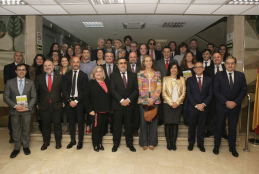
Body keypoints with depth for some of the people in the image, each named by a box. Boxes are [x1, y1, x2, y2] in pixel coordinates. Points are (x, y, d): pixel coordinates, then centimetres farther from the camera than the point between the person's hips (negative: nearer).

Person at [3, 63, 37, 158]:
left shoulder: (31, 83, 2)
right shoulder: (9, 82, 1)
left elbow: (33, 97, 0)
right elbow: (5, 97, -2)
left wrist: (27, 107, -13)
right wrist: (15, 106, -15)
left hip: (27, 110, 0)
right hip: (14, 110, 0)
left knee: (26, 130, 11)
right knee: (16, 131, 10)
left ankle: (26, 146, 29)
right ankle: (16, 148, 26)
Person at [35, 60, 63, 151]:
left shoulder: (59, 76, 0)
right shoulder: (39, 77, 5)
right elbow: (37, 92, 7)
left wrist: (63, 101, -3)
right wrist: (37, 103, 4)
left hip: (57, 105, -1)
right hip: (44, 106, 1)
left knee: (57, 124, 9)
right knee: (45, 124, 11)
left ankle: (58, 141, 26)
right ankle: (46, 142, 28)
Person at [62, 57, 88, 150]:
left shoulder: (84, 75, 2)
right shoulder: (66, 75, 9)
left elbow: (84, 90, -4)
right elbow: (64, 89, 3)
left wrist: (76, 101, -12)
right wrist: (69, 100, -10)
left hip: (79, 101, -2)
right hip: (69, 101, 2)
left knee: (80, 121, 4)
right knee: (71, 121, 10)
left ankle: (80, 141, 16)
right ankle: (72, 140, 23)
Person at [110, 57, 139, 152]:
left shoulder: (133, 75, 9)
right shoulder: (113, 75, 4)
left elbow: (136, 90, 1)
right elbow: (112, 90, -6)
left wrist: (128, 100, -13)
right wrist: (121, 100, -16)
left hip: (129, 104, 1)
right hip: (117, 104, -1)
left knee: (129, 125, 11)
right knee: (117, 125, 6)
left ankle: (129, 143, 24)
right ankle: (116, 144, 21)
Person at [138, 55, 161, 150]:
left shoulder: (157, 73, 9)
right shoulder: (140, 73, 6)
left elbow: (159, 88, 1)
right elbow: (140, 88, 0)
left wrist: (153, 98, -11)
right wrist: (147, 98, -11)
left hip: (155, 100, 1)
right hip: (143, 100, -1)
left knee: (153, 121, 5)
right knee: (143, 122, 3)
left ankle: (152, 142, 18)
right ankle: (144, 143, 15)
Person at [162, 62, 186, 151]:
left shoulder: (182, 79, 9)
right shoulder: (165, 79, 6)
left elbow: (183, 93, 4)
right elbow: (163, 93, -1)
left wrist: (177, 102, -9)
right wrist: (171, 103, -9)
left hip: (178, 104, 1)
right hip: (167, 104, -1)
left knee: (175, 123, 2)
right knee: (168, 123, -1)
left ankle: (174, 142, 11)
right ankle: (168, 142, 9)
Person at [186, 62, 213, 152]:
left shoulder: (209, 80, 8)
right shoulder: (190, 80, 4)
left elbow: (210, 94, 1)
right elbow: (188, 94, -2)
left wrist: (203, 104, -12)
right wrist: (196, 105, -11)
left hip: (204, 107, 1)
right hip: (192, 107, -1)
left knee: (202, 126, 9)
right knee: (192, 126, 6)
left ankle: (200, 143, 23)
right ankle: (191, 143, 21)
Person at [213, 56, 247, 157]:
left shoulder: (241, 75, 4)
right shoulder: (219, 75, -2)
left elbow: (244, 90, 1)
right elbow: (216, 91, -6)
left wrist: (235, 102, -12)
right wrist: (226, 102, -14)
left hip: (235, 106, 2)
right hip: (222, 106, -1)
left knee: (233, 127, 11)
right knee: (219, 126, 7)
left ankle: (232, 147, 28)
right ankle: (216, 145, 23)